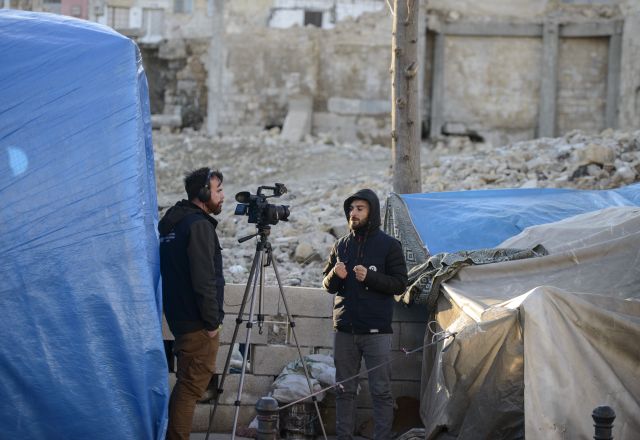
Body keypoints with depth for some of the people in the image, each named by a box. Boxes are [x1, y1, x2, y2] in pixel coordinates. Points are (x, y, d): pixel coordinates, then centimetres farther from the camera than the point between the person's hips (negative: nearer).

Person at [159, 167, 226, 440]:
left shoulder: (170, 223, 15)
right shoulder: (199, 225, -15)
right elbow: (204, 281, -21)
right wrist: (212, 322, -15)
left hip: (179, 318, 10)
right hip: (198, 323, -10)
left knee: (187, 384, 17)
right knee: (192, 386, -7)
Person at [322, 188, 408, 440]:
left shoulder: (389, 245, -1)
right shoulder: (341, 245, 12)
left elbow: (399, 284, -6)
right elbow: (327, 285, 16)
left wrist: (369, 277, -19)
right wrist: (335, 275, -7)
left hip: (376, 331, -4)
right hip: (345, 330, 4)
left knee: (381, 391, -2)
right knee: (345, 390, 9)